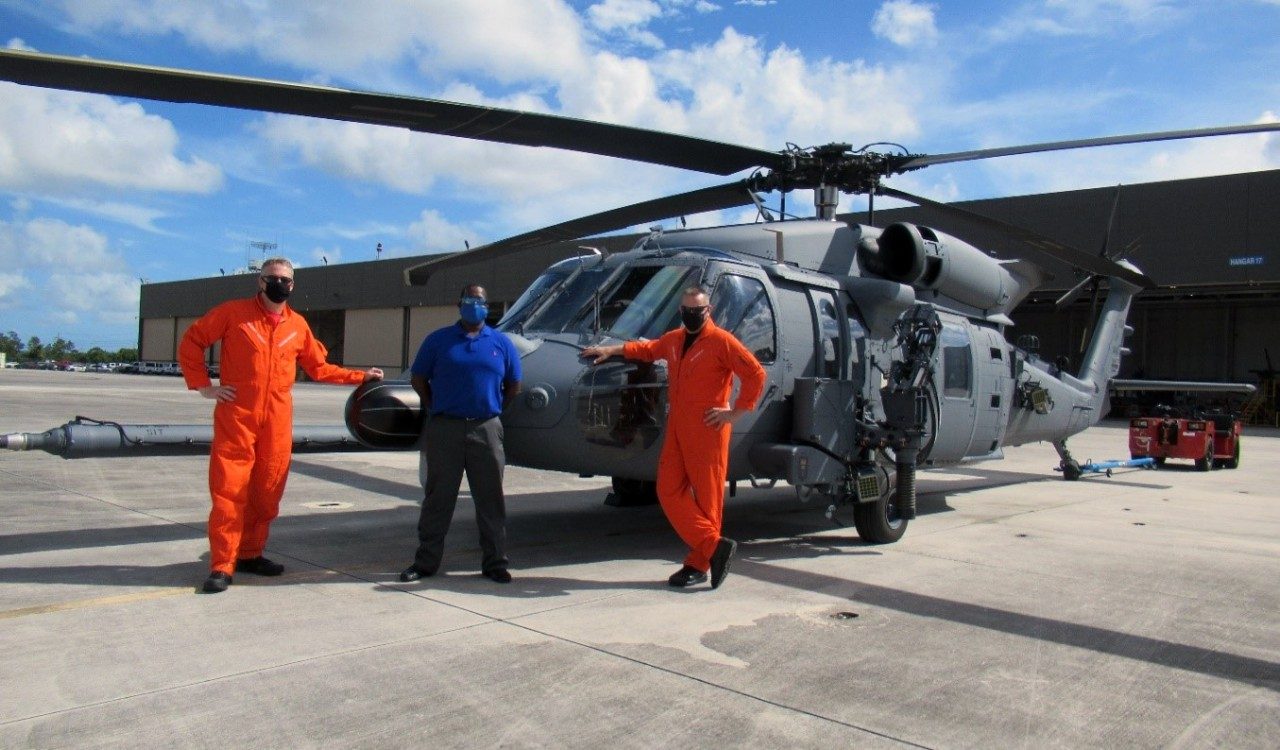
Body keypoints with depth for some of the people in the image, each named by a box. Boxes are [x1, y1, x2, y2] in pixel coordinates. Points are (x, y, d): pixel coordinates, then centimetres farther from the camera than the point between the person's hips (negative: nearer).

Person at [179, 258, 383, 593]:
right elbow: (191, 341, 6)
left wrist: (360, 376, 15)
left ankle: (250, 554, 22)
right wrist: (203, 386, -1)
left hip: (278, 420, 4)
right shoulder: (233, 312, 1)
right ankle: (222, 565, 1)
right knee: (229, 490, -4)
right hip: (236, 416, -4)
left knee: (267, 490, 7)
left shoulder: (298, 325, 11)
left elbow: (318, 367, 20)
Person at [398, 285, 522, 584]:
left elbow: (514, 385, 15)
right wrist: (436, 410, 5)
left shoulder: (501, 343, 8)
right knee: (438, 497, 7)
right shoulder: (438, 340, 4)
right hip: (444, 428, -1)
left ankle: (495, 561, 16)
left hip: (486, 429, 1)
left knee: (490, 498, 6)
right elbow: (418, 379, 8)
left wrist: (493, 410, 10)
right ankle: (426, 561, 17)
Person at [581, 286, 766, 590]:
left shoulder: (721, 341, -8)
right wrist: (611, 350, 33)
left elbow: (756, 374, -12)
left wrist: (735, 412, -12)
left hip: (708, 430, -7)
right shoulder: (673, 339, 14)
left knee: (706, 496, -1)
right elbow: (648, 349, 35)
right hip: (676, 428, 8)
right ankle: (714, 545, 5)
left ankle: (698, 564, 7)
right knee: (670, 490, 2)